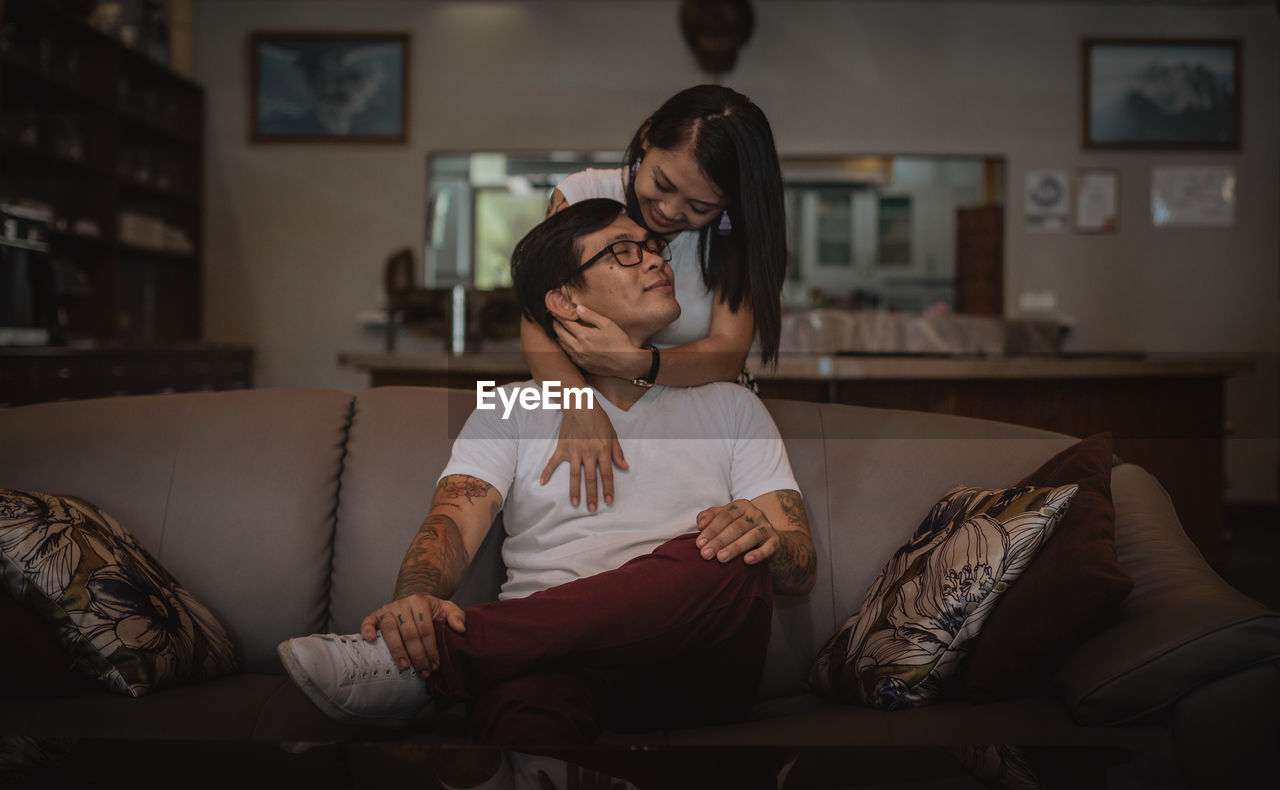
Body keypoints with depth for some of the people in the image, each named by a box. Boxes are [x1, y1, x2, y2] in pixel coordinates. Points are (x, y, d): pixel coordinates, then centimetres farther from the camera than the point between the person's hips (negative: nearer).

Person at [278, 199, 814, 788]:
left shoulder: (729, 407, 22)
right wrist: (415, 602, -25)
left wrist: (764, 539, -15)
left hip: (695, 666, 3)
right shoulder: (511, 412, 19)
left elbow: (802, 567, 12)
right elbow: (452, 525, 1)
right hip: (547, 654, -2)